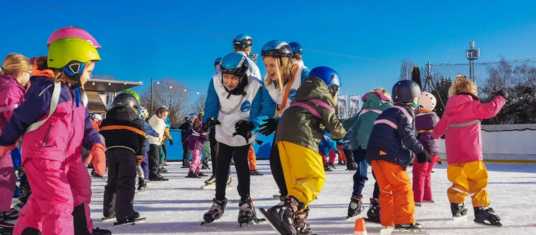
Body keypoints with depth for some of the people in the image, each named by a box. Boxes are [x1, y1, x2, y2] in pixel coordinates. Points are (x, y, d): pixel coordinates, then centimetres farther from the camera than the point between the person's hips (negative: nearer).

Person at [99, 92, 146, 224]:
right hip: (128, 152, -4)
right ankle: (124, 213, -15)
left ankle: (109, 211, 22)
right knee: (126, 182, -6)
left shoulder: (107, 120, 23)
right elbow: (142, 140, 12)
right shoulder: (137, 121, 16)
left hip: (110, 151, 4)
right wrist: (139, 157, 18)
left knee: (112, 182, 17)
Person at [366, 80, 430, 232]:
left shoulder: (387, 112, 26)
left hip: (375, 153, 8)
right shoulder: (406, 112, 1)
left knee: (386, 188, 12)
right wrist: (420, 150, -7)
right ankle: (404, 221, -2)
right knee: (402, 187, -2)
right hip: (390, 154, -8)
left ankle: (388, 221, 13)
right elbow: (406, 135, -11)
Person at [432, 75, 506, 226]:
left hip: (453, 153, 7)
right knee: (478, 179, -5)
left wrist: (435, 135, 48)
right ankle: (481, 210, -12)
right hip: (469, 151, -7)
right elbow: (490, 110, -17)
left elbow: (440, 127, 26)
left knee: (459, 179, 21)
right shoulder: (471, 105, -4)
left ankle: (456, 206, 26)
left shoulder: (449, 109, 15)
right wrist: (501, 97, 1)